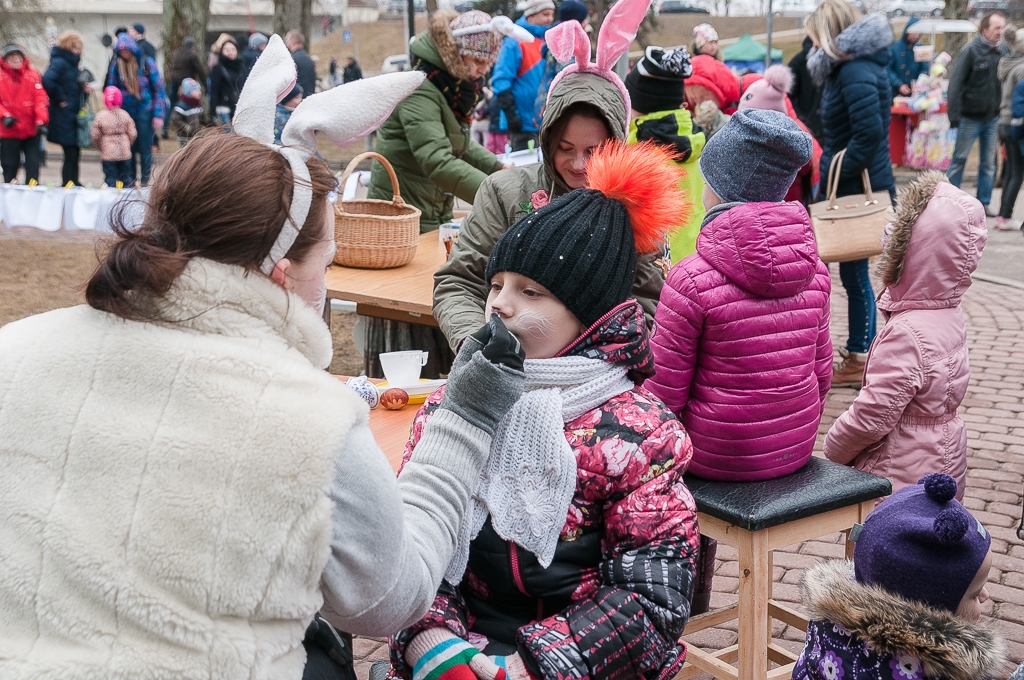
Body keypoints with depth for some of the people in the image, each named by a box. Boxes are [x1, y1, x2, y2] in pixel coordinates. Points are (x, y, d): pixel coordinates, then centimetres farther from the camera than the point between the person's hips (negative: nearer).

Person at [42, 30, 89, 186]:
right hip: (64, 116, -9)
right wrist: (60, 98, -19)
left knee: (74, 154, 12)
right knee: (70, 155, -7)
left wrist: (84, 89, 2)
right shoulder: (59, 62, -13)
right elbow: (47, 80, -29)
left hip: (74, 116, 9)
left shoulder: (72, 63, 15)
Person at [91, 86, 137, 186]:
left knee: (110, 179, 2)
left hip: (108, 154, -2)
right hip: (125, 153, 2)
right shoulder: (125, 114, -3)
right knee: (126, 178, 10)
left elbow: (95, 136, -2)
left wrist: (100, 147, 16)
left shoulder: (100, 116, -8)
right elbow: (133, 133, 0)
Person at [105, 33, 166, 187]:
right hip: (125, 112, 3)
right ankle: (130, 179, 18)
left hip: (145, 112, -3)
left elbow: (159, 89, -6)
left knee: (145, 148, 2)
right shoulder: (116, 66, 0)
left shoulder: (147, 63, -7)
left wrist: (158, 115, -11)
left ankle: (145, 180, 13)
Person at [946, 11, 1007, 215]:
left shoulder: (1001, 52, 4)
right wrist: (954, 115, -17)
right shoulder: (971, 51, -11)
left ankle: (984, 203, 17)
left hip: (993, 118, 5)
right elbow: (956, 83, -14)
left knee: (989, 164, 9)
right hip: (971, 117, -5)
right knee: (959, 159, 4)